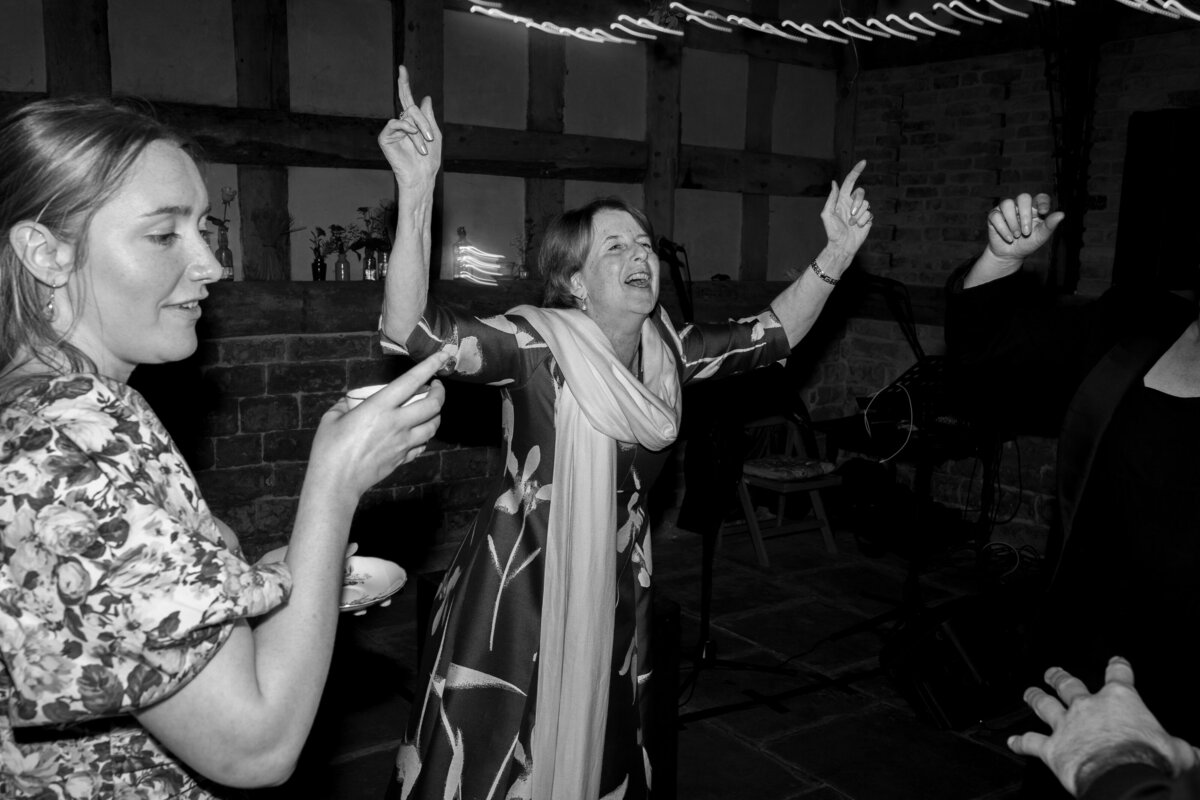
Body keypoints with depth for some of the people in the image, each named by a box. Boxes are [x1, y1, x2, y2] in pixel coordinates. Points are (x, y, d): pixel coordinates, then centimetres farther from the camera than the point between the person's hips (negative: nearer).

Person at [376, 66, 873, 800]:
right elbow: (410, 331, -34)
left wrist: (837, 251, -8)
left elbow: (774, 334, 6)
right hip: (518, 594, -5)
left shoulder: (668, 354, -2)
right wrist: (418, 192, -45)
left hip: (615, 594, 6)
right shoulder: (538, 348, -20)